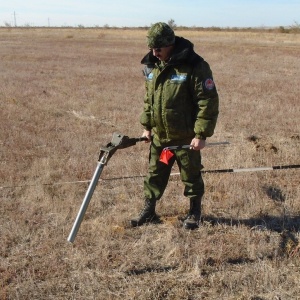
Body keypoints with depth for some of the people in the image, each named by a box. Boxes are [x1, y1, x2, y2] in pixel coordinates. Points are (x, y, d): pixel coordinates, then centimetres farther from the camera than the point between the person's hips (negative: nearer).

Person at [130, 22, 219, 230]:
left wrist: (201, 134, -19)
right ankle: (149, 211, 31)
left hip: (186, 138, -5)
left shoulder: (194, 66, -18)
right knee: (154, 175, 15)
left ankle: (195, 213, 31)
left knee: (191, 176, 11)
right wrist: (146, 126, 13)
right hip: (158, 136, 6)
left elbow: (208, 102, -17)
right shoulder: (152, 66, 3)